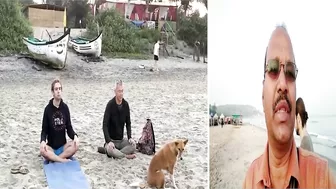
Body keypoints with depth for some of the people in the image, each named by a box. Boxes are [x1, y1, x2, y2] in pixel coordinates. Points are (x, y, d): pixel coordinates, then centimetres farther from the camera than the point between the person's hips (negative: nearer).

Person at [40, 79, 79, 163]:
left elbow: (69, 127, 3)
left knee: (75, 145, -26)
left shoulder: (65, 107, 0)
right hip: (51, 146, -2)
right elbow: (44, 130, -3)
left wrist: (75, 136, -19)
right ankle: (64, 160, -22)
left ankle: (53, 158, -23)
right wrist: (43, 141, -24)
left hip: (63, 145, 2)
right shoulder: (48, 109, -6)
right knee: (42, 150, -33)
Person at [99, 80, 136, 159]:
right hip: (111, 140, -5)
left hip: (121, 140, 5)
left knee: (133, 145, -21)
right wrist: (109, 141, -31)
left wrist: (130, 137, -10)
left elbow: (128, 123, 5)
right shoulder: (110, 105, -16)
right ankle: (126, 156, -12)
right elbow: (105, 125, -19)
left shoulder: (126, 104, -2)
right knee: (110, 150, -35)